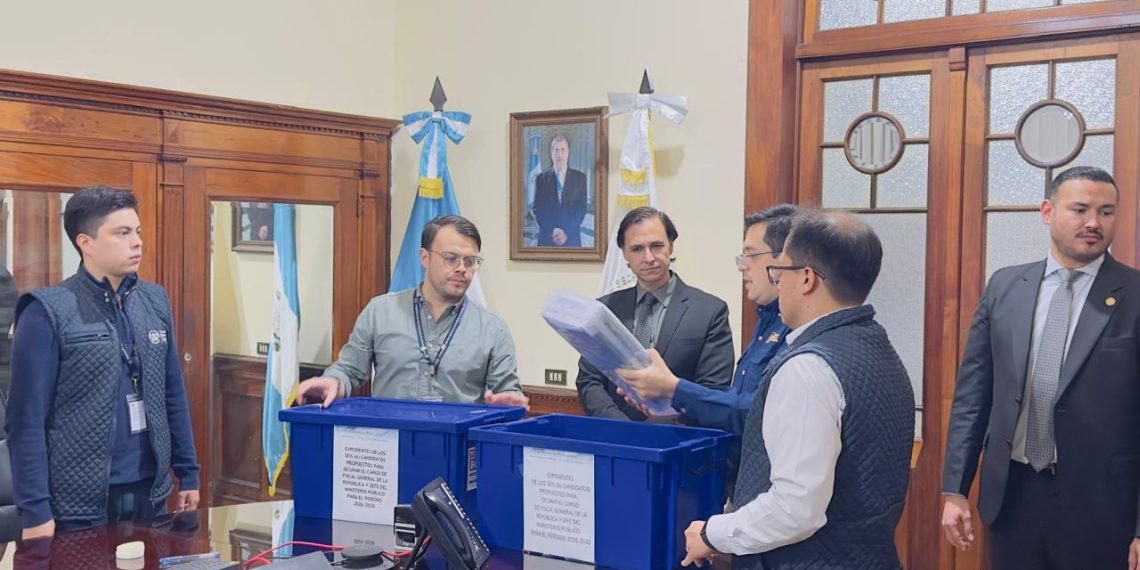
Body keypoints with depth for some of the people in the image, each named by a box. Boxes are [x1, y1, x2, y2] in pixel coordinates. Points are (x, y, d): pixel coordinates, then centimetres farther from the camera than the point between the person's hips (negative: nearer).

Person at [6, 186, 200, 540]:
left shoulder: (155, 301, 6)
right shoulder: (48, 312, -10)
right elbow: (27, 418, -11)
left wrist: (187, 473, 11)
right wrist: (35, 510, -13)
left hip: (150, 493, 5)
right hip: (79, 504, -5)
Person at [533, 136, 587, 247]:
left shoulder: (580, 177, 6)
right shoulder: (541, 178, 7)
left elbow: (581, 208, 0)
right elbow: (538, 209, 2)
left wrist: (567, 232, -12)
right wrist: (552, 231, -12)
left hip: (571, 238, 0)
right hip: (547, 239, 0)